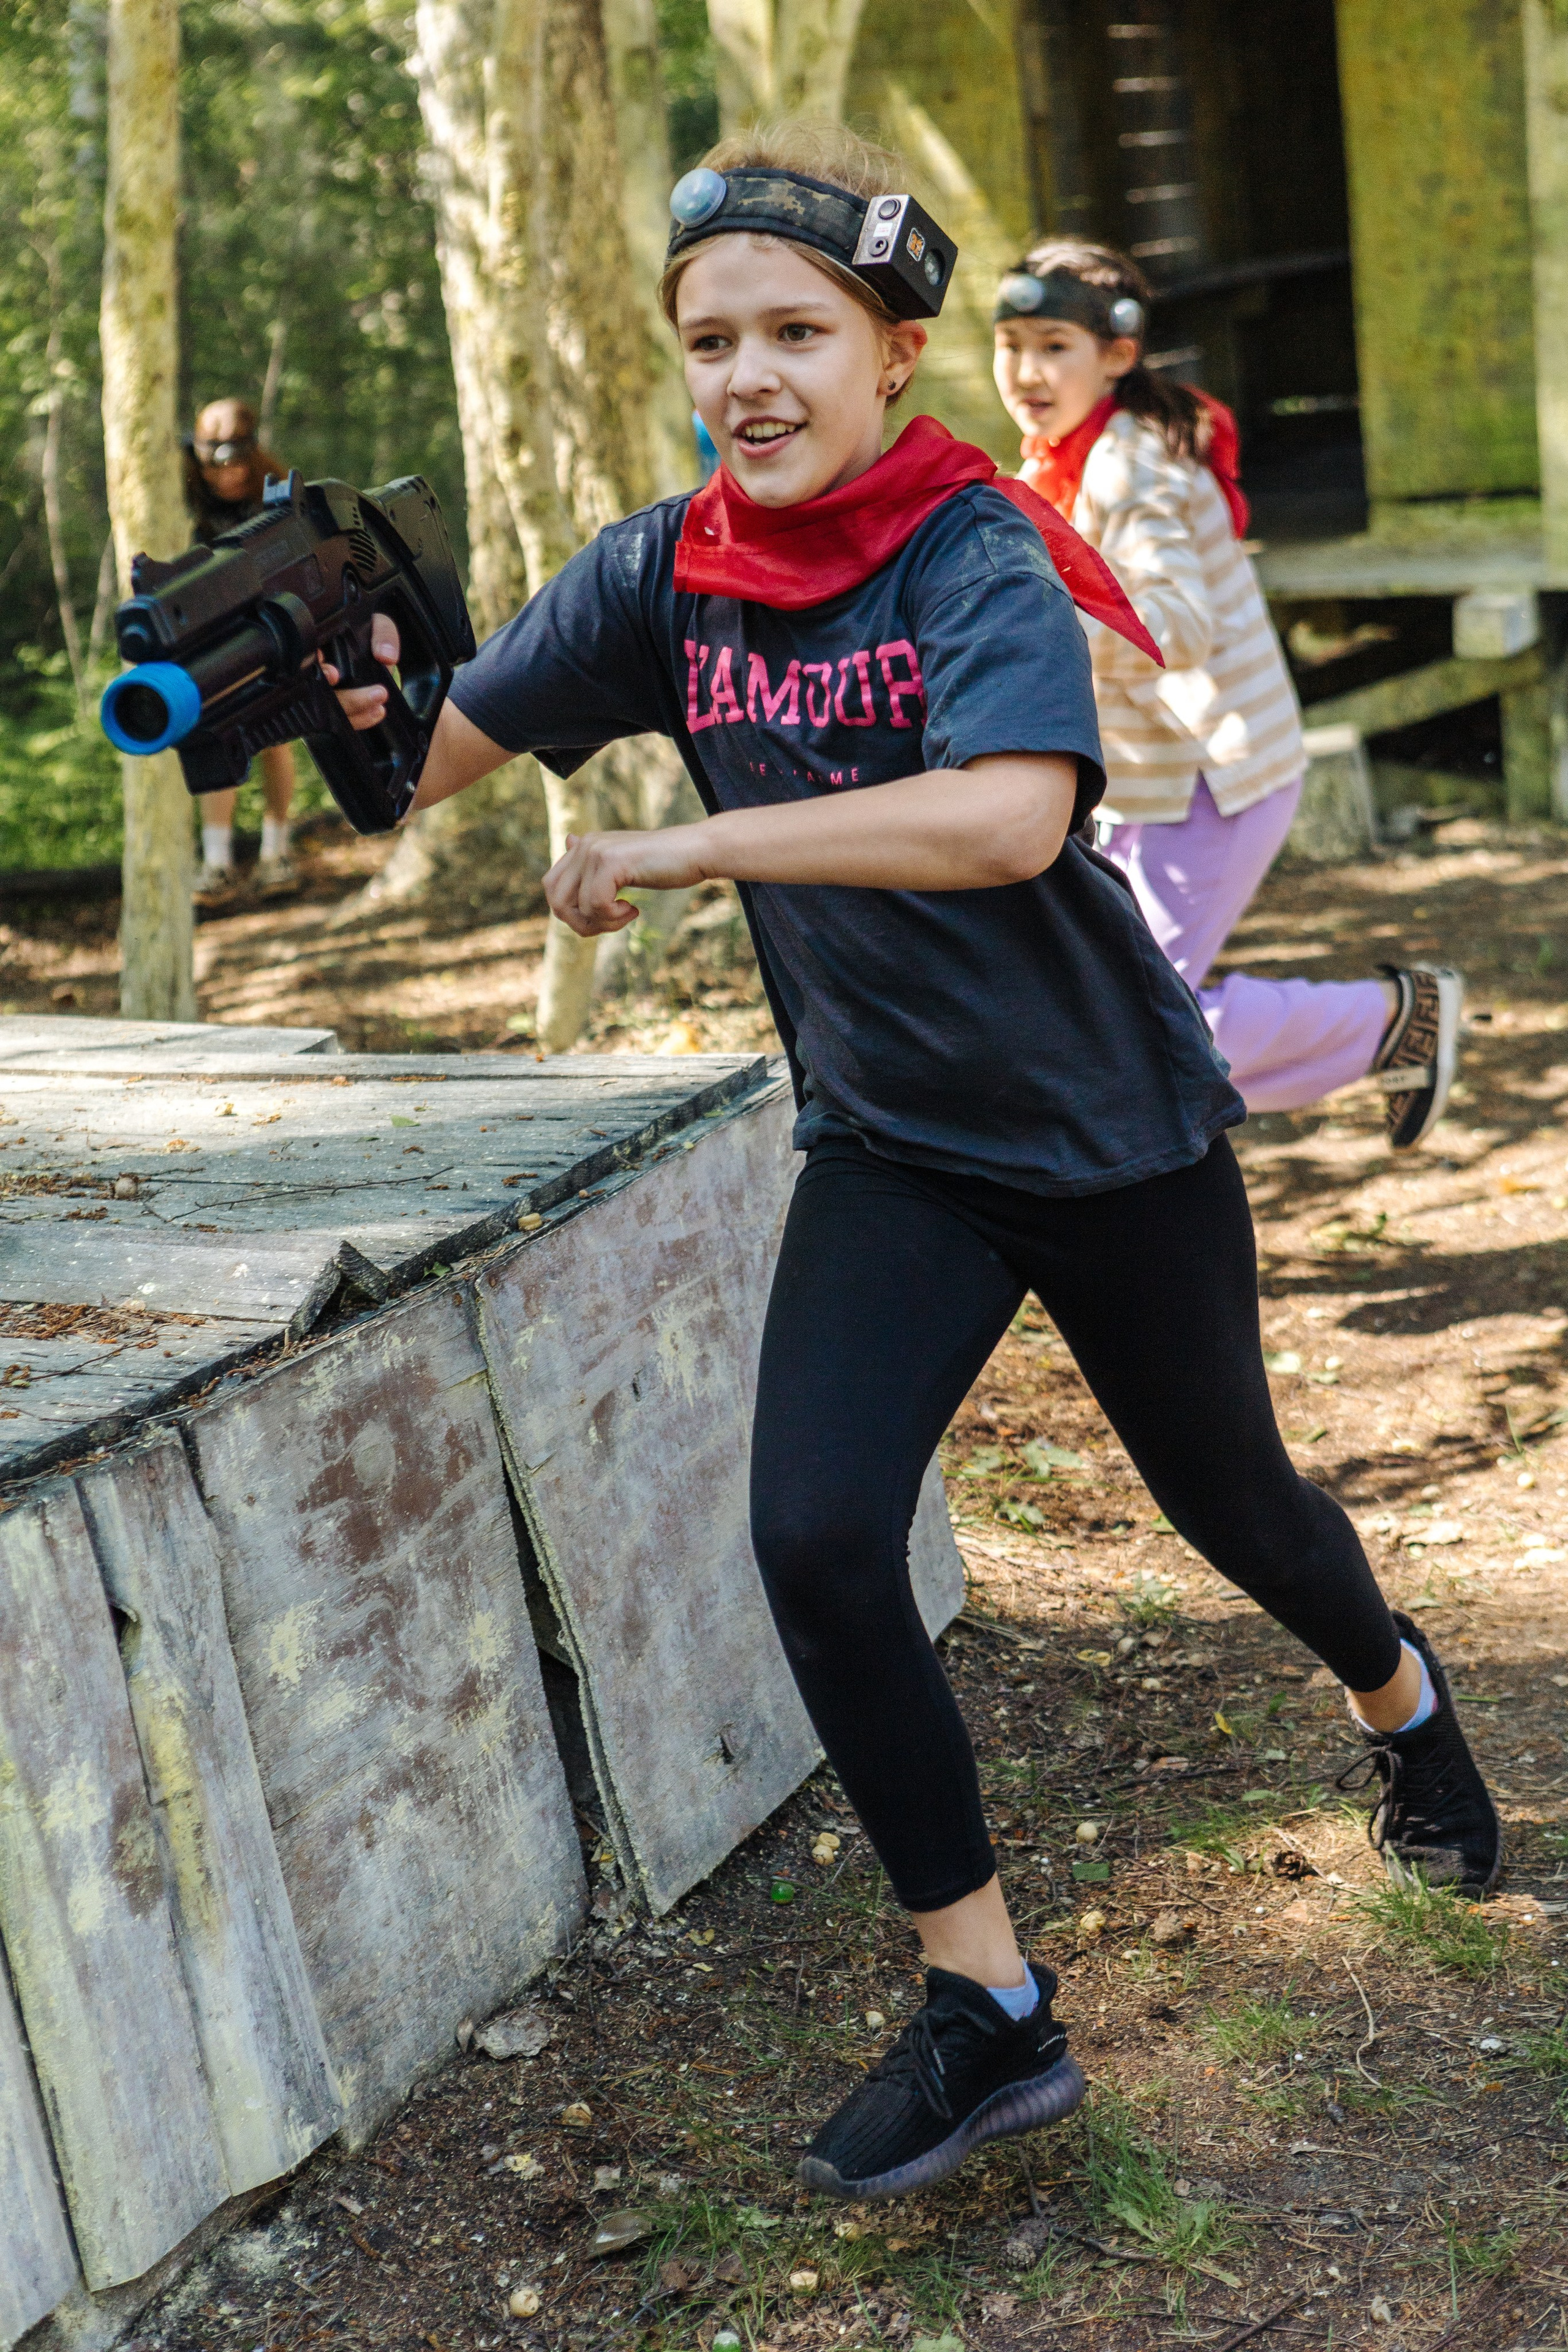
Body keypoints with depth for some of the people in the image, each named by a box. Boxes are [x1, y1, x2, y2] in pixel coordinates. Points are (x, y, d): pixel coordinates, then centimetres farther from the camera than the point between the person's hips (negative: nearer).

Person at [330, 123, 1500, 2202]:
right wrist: (346, 687, -31)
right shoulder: (667, 574, -5)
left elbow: (1009, 814, -38)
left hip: (1115, 1130, -3)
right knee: (817, 1536, -14)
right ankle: (989, 2008, 3)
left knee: (1225, 1499, 16)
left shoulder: (976, 550, -21)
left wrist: (685, 847, -35)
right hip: (887, 1148, 4)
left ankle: (1401, 1696, 53)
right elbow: (435, 755, -8)